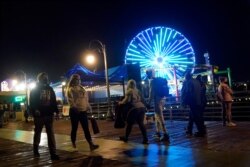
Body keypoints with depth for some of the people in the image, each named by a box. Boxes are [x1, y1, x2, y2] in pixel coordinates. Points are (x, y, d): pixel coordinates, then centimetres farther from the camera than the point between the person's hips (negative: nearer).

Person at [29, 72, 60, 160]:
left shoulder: (50, 89, 13)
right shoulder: (35, 89, 2)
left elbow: (54, 101, 12)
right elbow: (32, 101, -5)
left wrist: (56, 111, 4)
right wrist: (34, 110, -21)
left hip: (49, 114, 3)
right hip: (39, 115, -3)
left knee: (51, 133, -2)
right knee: (37, 132, 11)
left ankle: (53, 153, -2)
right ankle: (35, 150, 30)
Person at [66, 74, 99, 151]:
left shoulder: (81, 88, 17)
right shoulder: (70, 89, -3)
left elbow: (86, 98, 20)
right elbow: (70, 100, -15)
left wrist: (88, 106, 11)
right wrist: (75, 107, -26)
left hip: (83, 111, 5)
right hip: (74, 111, -5)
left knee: (86, 128, -2)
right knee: (74, 128, 5)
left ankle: (91, 144, -7)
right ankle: (73, 143, 23)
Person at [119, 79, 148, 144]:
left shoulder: (129, 91, 0)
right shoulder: (137, 91, 19)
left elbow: (126, 101, -6)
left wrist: (120, 102, 14)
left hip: (136, 108, -6)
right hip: (142, 107, 6)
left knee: (129, 123, 10)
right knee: (141, 123, 10)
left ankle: (126, 137, 25)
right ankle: (145, 139, 3)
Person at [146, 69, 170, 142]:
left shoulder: (152, 81, -9)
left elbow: (151, 93, -16)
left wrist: (149, 102, -14)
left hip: (158, 100, -10)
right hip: (162, 99, 10)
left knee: (160, 117, -9)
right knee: (157, 116, 19)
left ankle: (166, 135, -10)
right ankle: (158, 132, 27)